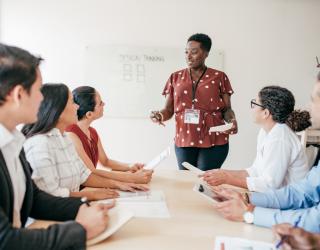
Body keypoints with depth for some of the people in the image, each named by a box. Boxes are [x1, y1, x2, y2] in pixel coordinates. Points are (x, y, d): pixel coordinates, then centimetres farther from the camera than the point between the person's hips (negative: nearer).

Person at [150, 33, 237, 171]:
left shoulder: (219, 77, 3)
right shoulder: (176, 77, 9)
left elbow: (227, 109, 4)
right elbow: (169, 110, 8)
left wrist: (231, 120, -16)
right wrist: (159, 115, -12)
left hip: (214, 140, -2)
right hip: (184, 140, 2)